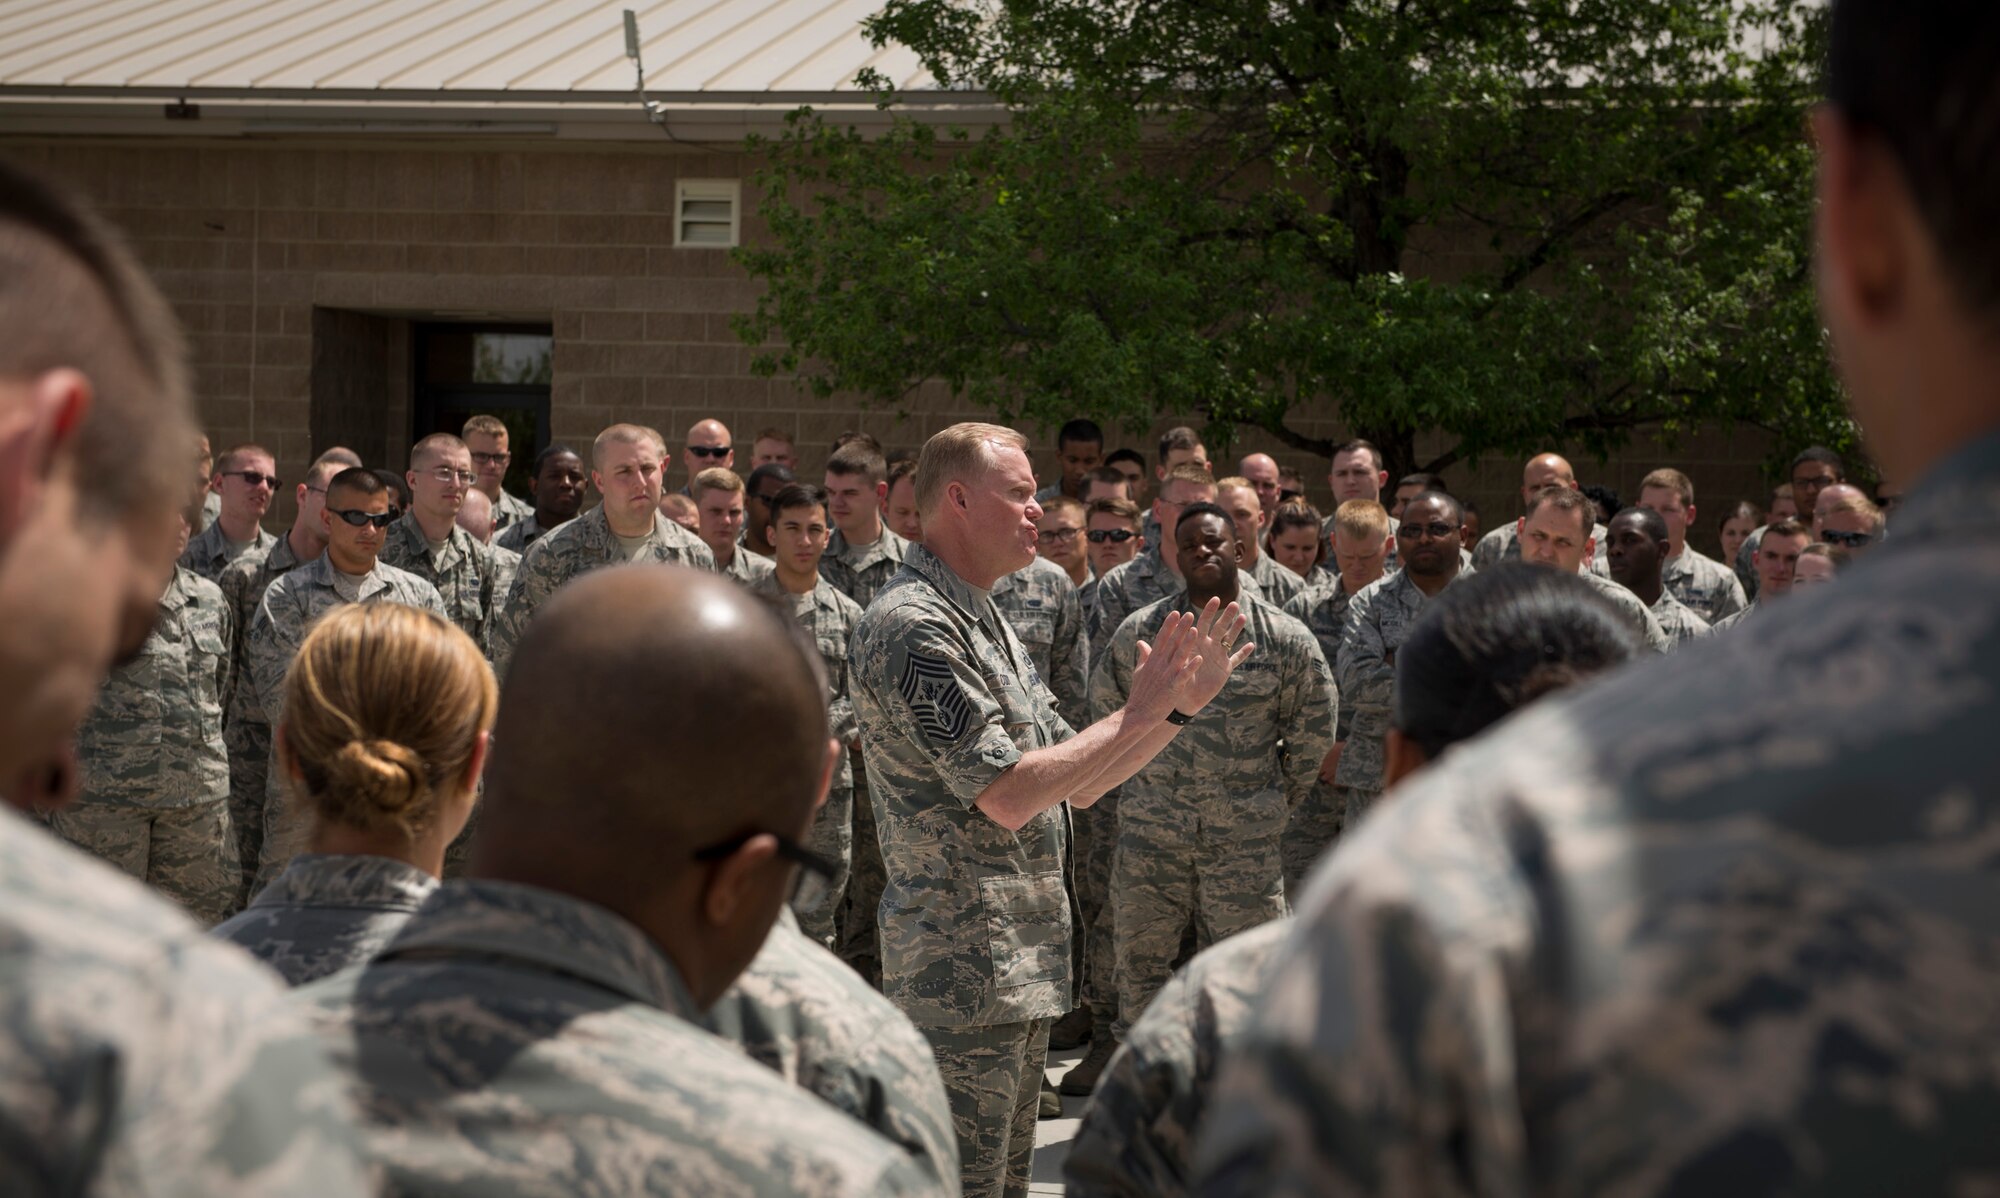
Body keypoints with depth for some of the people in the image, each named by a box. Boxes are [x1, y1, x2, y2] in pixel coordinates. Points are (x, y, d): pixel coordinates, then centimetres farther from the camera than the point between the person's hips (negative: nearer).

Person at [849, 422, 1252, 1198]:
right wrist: (1138, 713, -13)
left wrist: (1183, 704, 9)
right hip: (960, 966, -10)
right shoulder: (912, 626, -15)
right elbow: (1007, 795, -21)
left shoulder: (987, 625, 17)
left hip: (1020, 968, 10)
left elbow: (1077, 783, 18)